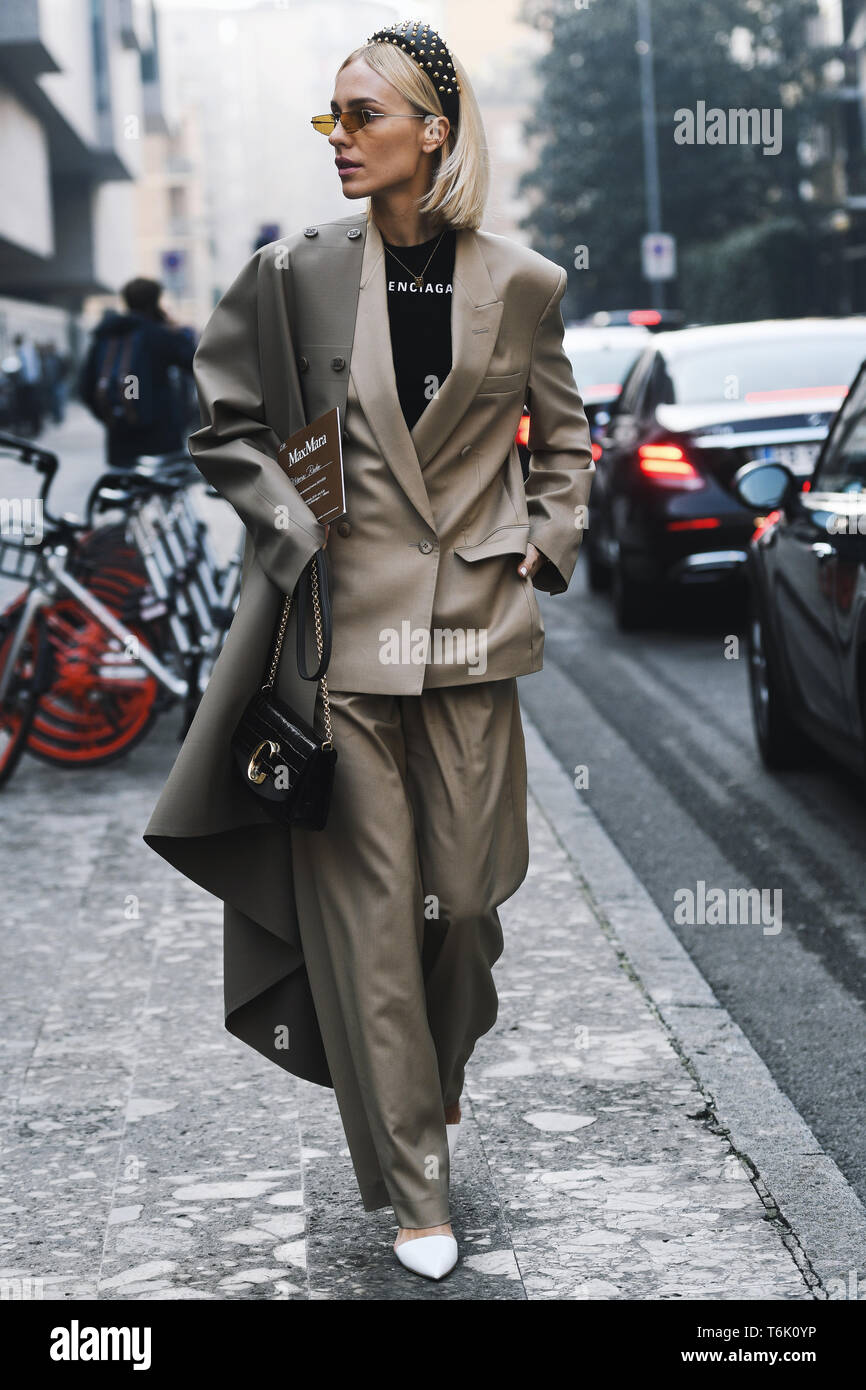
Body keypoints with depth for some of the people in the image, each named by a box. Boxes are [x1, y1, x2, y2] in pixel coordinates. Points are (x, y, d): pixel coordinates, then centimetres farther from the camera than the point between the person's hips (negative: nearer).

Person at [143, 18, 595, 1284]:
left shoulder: (520, 285, 2)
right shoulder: (297, 274, 0)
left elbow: (564, 436, 15)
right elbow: (226, 427, 8)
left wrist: (547, 541, 3)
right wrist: (294, 529, -4)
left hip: (469, 633, 1)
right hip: (342, 633, -1)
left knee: (464, 892, 8)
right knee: (366, 908, -1)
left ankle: (440, 1077, 39)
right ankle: (415, 1187, 9)